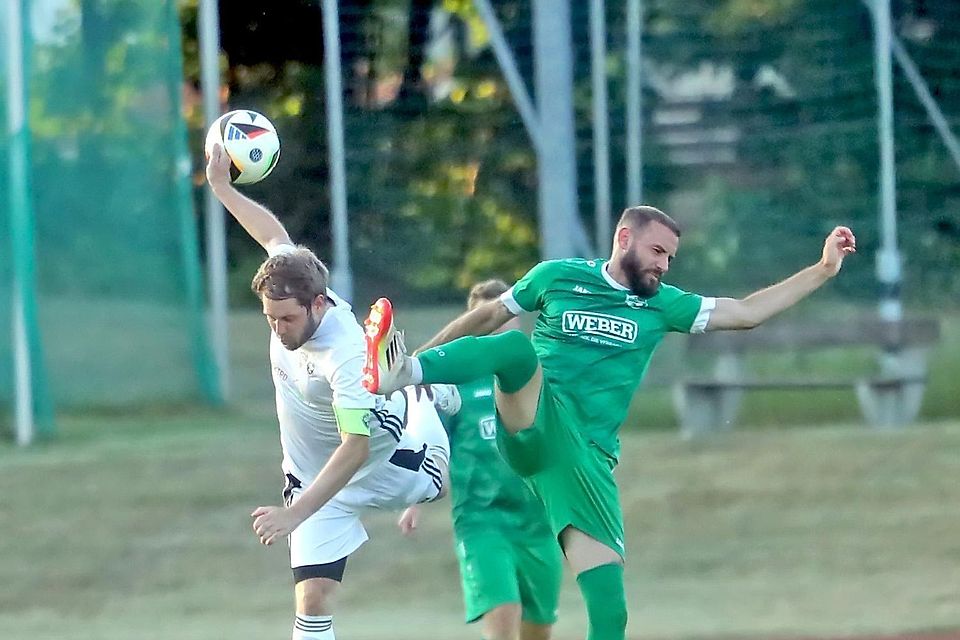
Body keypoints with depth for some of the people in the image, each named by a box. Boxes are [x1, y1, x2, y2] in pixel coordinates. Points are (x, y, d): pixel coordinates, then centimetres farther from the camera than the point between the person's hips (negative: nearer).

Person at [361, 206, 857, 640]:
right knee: (517, 346, -35)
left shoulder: (661, 305, 14)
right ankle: (399, 372, -58)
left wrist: (824, 270, 5)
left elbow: (746, 312, 11)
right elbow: (488, 316, 21)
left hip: (587, 457, 3)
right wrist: (425, 355, 23)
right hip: (534, 427, -2)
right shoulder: (558, 277, 9)